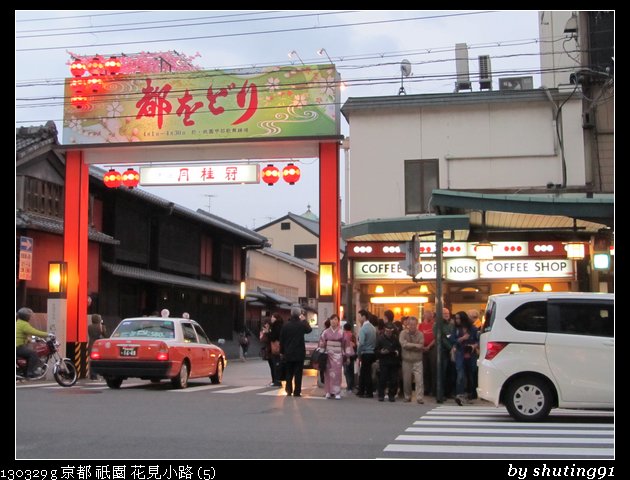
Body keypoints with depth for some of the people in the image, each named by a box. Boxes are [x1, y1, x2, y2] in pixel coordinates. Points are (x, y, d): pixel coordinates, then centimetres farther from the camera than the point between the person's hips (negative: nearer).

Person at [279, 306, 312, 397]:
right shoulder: (301, 324, -11)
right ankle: (297, 391, 0)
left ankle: (289, 390, 12)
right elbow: (309, 330, 11)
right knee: (298, 373, 2)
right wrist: (304, 320, 19)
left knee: (288, 373, 13)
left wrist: (282, 351, 10)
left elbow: (281, 339, 0)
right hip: (299, 353, -2)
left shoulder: (285, 325, -4)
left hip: (288, 353, 2)